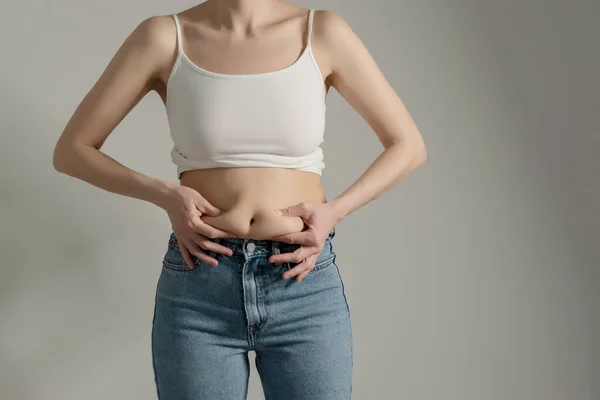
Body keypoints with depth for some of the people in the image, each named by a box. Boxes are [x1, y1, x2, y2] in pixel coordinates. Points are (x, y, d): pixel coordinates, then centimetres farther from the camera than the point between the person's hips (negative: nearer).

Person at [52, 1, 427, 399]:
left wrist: (335, 211, -6)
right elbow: (71, 151, 5)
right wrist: (164, 195, -10)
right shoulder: (163, 36, -1)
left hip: (306, 287, 1)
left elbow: (408, 145, 8)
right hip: (198, 291, 0)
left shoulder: (324, 32, 1)